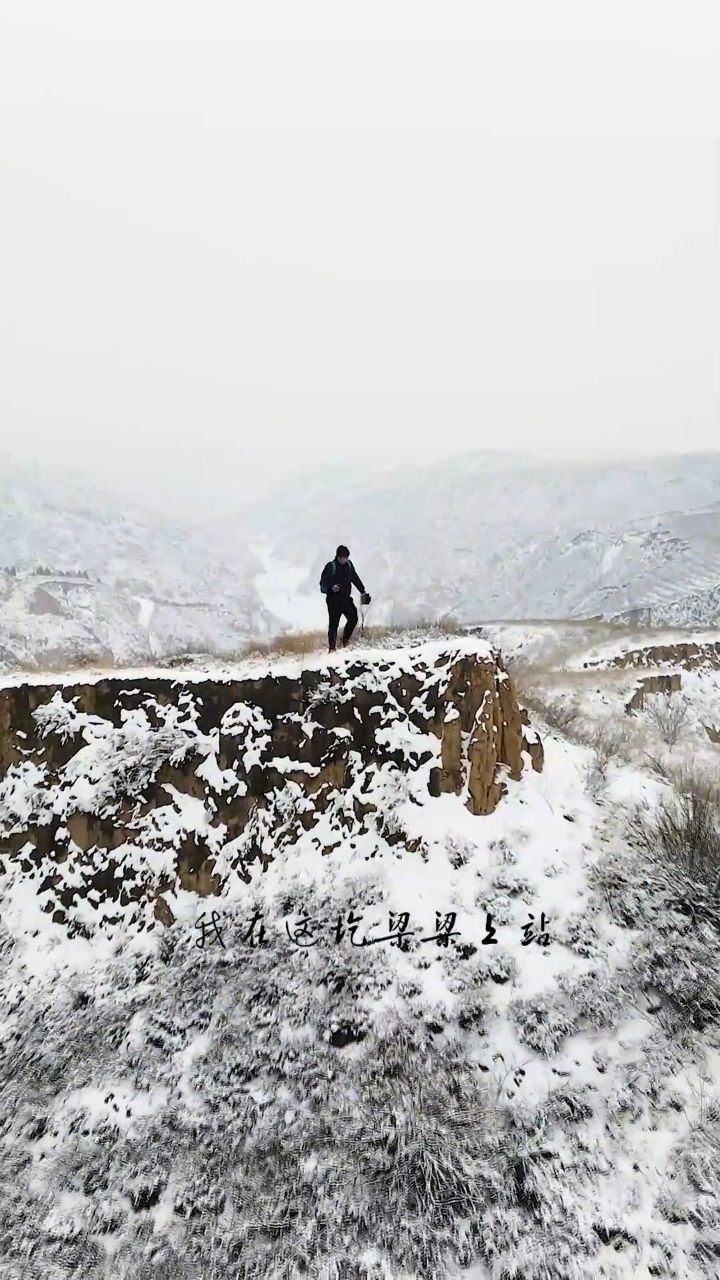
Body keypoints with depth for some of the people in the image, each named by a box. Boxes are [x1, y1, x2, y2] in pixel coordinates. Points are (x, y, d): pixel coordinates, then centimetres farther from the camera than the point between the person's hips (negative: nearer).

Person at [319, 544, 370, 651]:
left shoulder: (349, 565, 7)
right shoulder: (330, 566, -9)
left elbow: (355, 579, 22)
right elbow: (323, 584, -8)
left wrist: (363, 592, 26)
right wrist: (331, 588, -28)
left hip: (346, 598, 5)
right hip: (333, 600, -5)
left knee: (353, 618, -9)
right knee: (334, 623, -4)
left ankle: (345, 642, 9)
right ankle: (332, 648, 5)